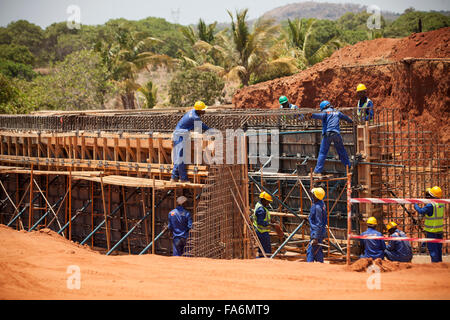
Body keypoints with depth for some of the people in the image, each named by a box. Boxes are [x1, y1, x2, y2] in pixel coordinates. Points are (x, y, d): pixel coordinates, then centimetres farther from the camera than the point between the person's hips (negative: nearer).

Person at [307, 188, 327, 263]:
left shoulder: (318, 207, -25)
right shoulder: (321, 202, 2)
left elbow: (319, 224, -25)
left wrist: (316, 238, -24)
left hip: (317, 232, -10)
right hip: (318, 231, 10)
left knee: (310, 252, -9)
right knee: (317, 251, 17)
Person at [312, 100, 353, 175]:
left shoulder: (325, 112, 8)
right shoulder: (337, 112, 23)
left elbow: (321, 115, -17)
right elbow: (345, 117, 41)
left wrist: (312, 115, -30)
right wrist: (351, 121, 61)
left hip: (327, 133, -4)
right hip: (337, 134, 4)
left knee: (322, 153, -3)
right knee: (341, 151, 20)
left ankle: (318, 171, -9)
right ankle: (348, 166, 27)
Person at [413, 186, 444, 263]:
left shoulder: (431, 205, -22)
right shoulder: (441, 204, 3)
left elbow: (421, 211, -16)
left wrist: (415, 205, -1)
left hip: (432, 231, -8)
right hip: (440, 230, 8)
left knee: (432, 248, 0)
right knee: (438, 248, 16)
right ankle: (439, 262, 23)